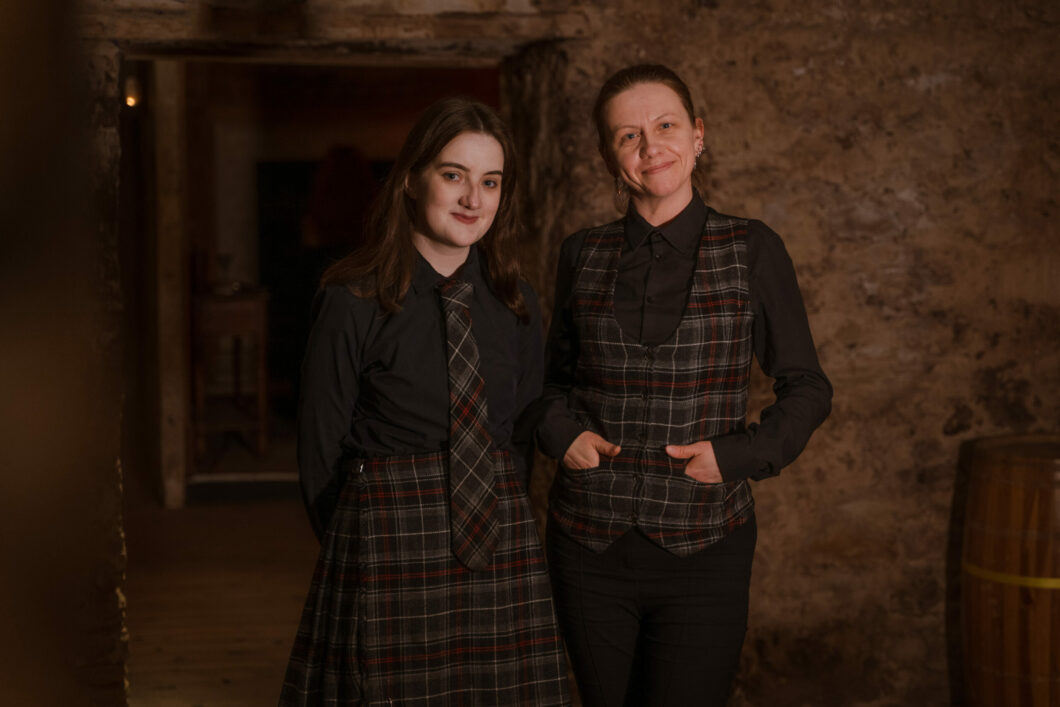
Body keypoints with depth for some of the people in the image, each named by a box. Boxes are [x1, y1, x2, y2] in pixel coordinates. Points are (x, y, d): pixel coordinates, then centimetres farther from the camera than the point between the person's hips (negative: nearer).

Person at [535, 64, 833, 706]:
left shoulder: (752, 250, -1)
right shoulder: (585, 254, 5)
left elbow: (807, 388, 4)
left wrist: (738, 455, -11)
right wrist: (563, 432, -2)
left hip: (703, 549, -2)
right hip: (590, 548, 2)